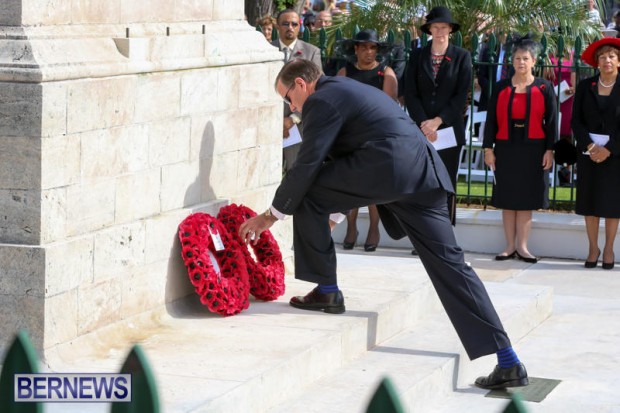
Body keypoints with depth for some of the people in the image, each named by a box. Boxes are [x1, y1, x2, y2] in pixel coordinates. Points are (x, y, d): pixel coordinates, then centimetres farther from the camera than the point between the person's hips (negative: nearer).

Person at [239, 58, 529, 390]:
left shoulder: (321, 100, 3)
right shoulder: (351, 89, 33)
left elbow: (307, 166, -1)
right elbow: (337, 159, 40)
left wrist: (270, 216, 9)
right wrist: (331, 210, 47)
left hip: (386, 168, -9)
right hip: (423, 173, 9)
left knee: (306, 195, 6)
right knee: (449, 262, 4)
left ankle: (327, 291, 13)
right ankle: (507, 362, -1)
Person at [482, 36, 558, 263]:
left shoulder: (544, 88, 2)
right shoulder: (501, 88, 4)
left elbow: (551, 121, 2)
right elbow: (491, 119, 5)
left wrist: (549, 150, -3)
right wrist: (488, 149, 0)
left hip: (532, 151, -1)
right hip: (506, 150, 1)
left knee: (526, 200, 0)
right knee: (507, 200, 3)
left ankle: (522, 246, 6)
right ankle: (510, 246, 9)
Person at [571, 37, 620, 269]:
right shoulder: (585, 87, 6)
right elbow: (576, 121, 3)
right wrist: (590, 146, -10)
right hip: (588, 152, 2)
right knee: (590, 201, 3)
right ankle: (593, 248, 11)